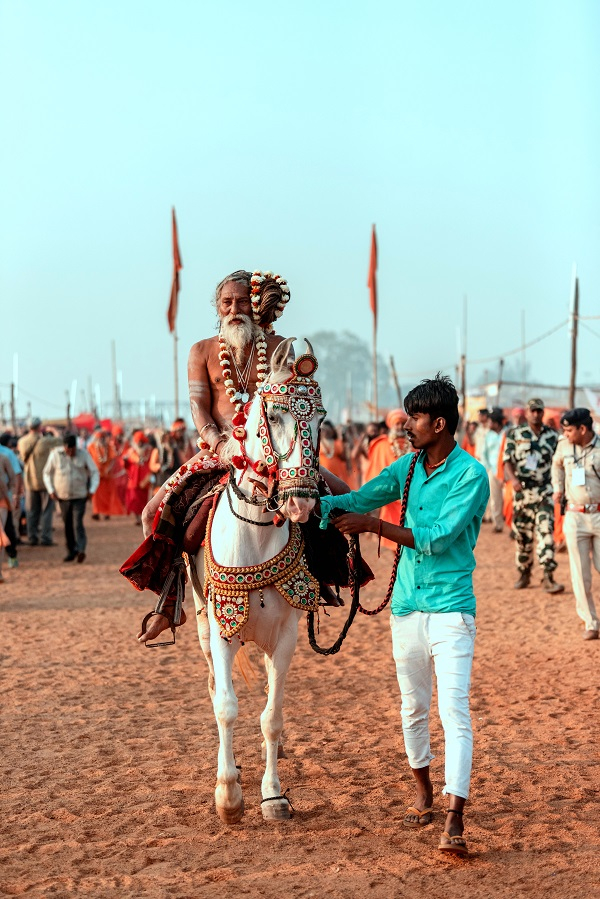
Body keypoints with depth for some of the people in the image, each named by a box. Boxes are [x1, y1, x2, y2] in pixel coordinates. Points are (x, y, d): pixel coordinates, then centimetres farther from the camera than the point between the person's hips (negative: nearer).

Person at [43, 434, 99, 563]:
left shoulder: (84, 454, -7)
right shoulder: (55, 454, -5)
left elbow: (94, 472, 0)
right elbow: (47, 473, 6)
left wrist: (92, 490, -9)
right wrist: (51, 490, -3)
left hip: (80, 496, -2)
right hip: (63, 496, 2)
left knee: (77, 523, -16)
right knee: (68, 525, 7)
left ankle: (81, 550, -24)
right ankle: (71, 551, 17)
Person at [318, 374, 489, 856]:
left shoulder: (471, 475, -12)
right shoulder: (408, 466, 7)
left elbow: (434, 539, -19)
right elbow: (357, 500, 9)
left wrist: (373, 525, -22)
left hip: (451, 607, -6)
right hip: (406, 605, 6)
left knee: (454, 708, -13)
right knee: (414, 708, 16)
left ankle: (455, 821, -17)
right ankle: (424, 793, 34)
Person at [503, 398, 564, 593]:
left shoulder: (552, 436, 6)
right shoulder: (515, 434, 2)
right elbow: (507, 460, -3)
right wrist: (513, 478, -21)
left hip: (545, 491, 0)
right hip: (522, 490, 0)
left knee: (546, 531, -11)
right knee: (522, 535, 7)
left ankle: (548, 578, -14)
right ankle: (524, 574, 21)